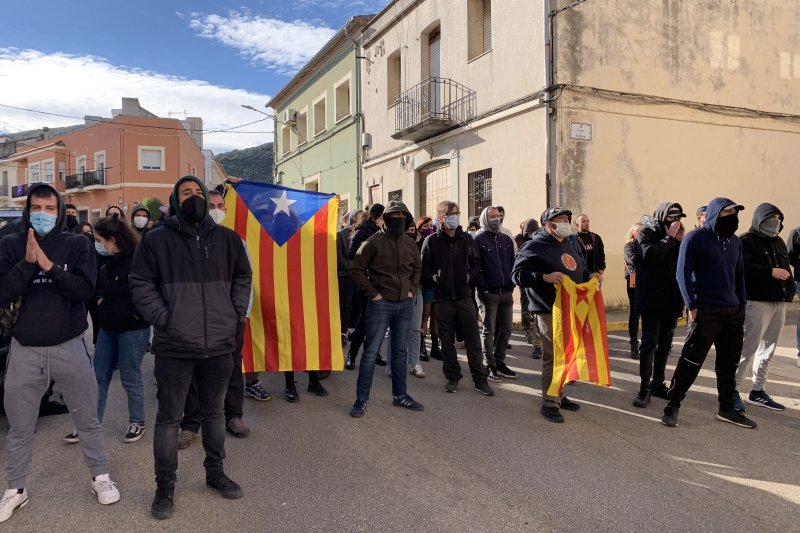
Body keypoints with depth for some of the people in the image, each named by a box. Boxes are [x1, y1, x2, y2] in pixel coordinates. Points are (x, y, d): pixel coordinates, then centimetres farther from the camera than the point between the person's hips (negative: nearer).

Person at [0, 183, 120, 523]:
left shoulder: (77, 245, -1)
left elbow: (86, 289, -14)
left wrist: (48, 265, -21)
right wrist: (28, 262, -19)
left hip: (69, 346, -1)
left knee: (88, 419, 11)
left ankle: (100, 477, 29)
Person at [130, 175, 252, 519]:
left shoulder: (227, 238, 8)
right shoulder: (157, 239, -2)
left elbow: (242, 276, 15)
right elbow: (140, 284, -2)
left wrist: (236, 314, 6)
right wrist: (162, 318, -11)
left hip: (220, 344, 3)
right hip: (175, 345, -3)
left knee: (214, 412, 17)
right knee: (169, 418, 7)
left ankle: (215, 472, 34)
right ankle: (165, 486, 22)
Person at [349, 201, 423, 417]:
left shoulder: (410, 244, 9)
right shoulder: (373, 242, -7)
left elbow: (417, 269, 24)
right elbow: (356, 269, -7)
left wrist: (412, 289, 9)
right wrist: (372, 293, -11)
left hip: (405, 304, 5)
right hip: (380, 304, -5)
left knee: (400, 351, 14)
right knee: (371, 352, -2)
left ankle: (400, 395, 27)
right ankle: (362, 399, 9)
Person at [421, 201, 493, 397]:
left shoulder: (467, 239, 5)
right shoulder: (432, 241, -1)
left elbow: (476, 263, 14)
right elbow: (424, 268, 2)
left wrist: (470, 275, -5)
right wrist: (435, 278, -15)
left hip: (464, 296, 1)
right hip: (442, 298, -1)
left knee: (473, 340, 3)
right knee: (447, 341, 9)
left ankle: (480, 379, 12)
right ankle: (452, 377, 22)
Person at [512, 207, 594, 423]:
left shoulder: (573, 243, 14)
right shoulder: (535, 246, -10)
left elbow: (580, 269, 27)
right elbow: (518, 274, -15)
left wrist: (590, 276, 6)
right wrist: (545, 277, -25)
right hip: (549, 310, -8)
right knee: (552, 355, -4)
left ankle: (558, 395, 30)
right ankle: (549, 403, 7)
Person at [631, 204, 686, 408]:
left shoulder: (676, 236, 15)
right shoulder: (646, 233, -2)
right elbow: (650, 255, -20)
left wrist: (681, 240, -4)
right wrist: (670, 237, -14)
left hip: (671, 298, 6)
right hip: (651, 298, -6)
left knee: (665, 344, 11)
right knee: (649, 343, -7)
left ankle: (658, 383, 20)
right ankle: (644, 387, -2)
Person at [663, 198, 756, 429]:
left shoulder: (735, 241, 15)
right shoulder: (696, 238, -5)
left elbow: (739, 276, 20)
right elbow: (683, 273, -8)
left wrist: (742, 305, 13)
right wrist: (691, 305, -13)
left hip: (733, 312, 7)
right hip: (705, 311, -7)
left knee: (729, 363, 12)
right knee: (691, 361, -5)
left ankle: (727, 408, 24)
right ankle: (672, 406, 4)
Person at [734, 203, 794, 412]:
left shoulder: (778, 242, 20)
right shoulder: (746, 241, -5)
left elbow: (786, 268, 25)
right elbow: (743, 267, -18)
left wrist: (791, 289, 11)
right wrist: (770, 272, -21)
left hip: (779, 302, 8)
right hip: (757, 301, -8)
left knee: (768, 349, 11)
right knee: (748, 347, -10)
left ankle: (758, 391, 20)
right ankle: (734, 390, -2)